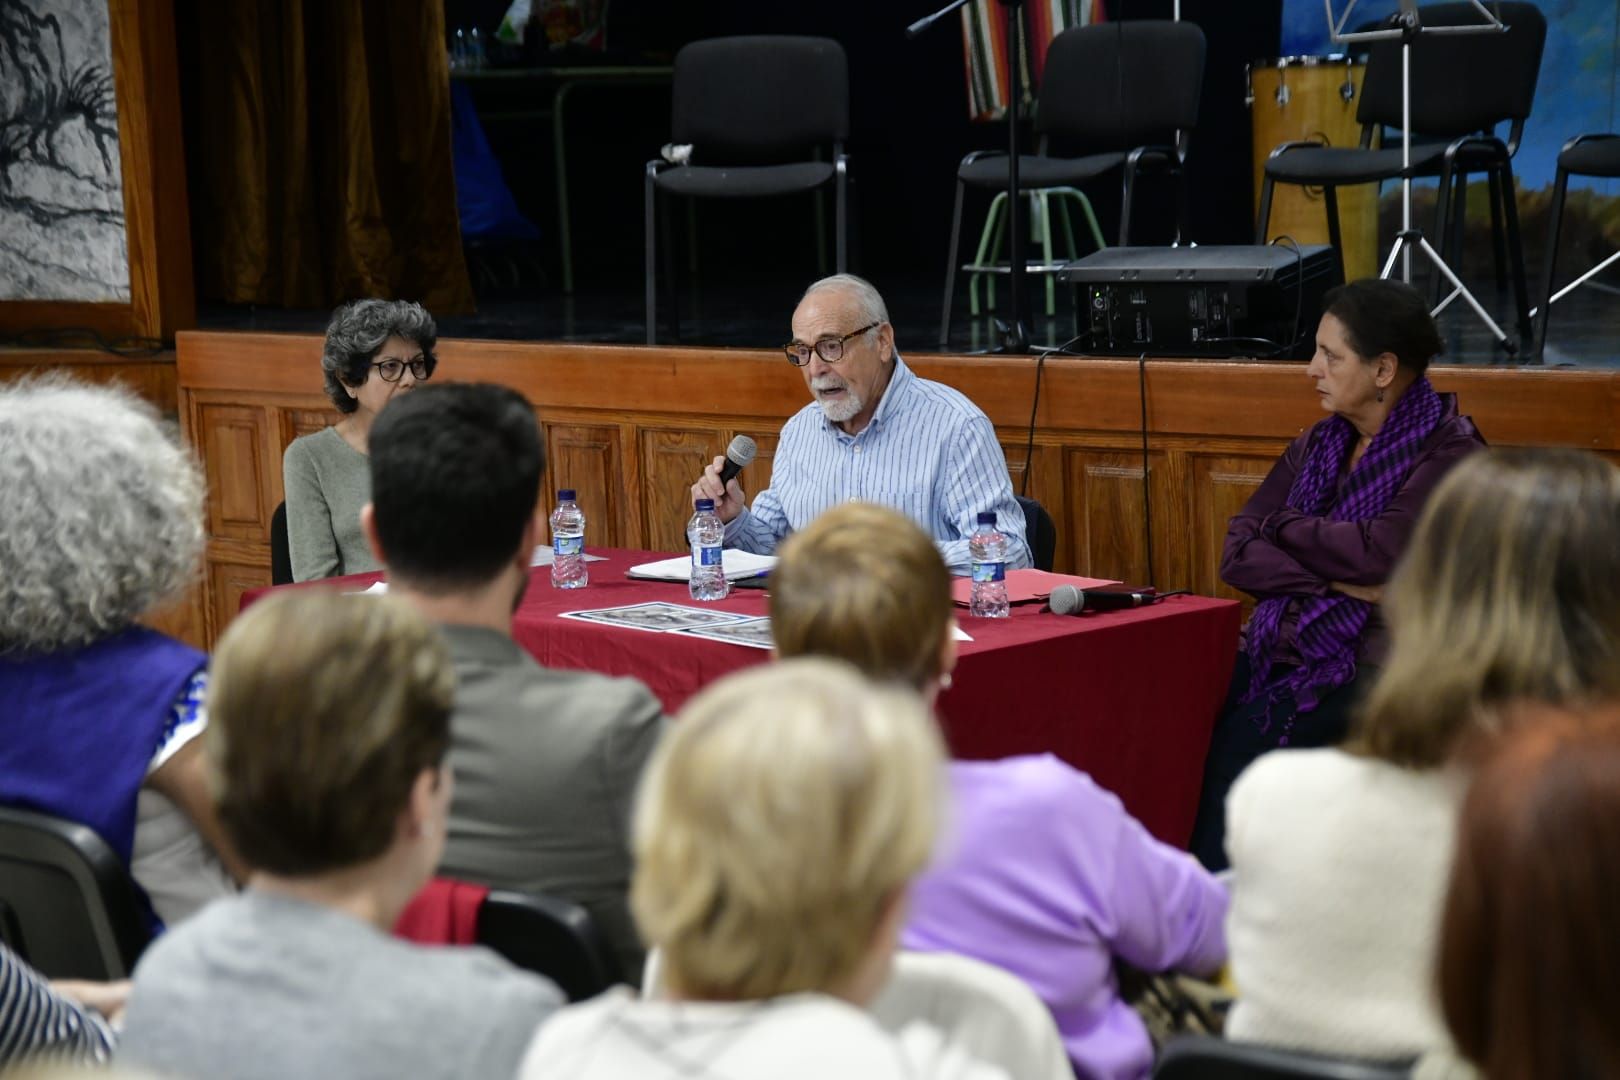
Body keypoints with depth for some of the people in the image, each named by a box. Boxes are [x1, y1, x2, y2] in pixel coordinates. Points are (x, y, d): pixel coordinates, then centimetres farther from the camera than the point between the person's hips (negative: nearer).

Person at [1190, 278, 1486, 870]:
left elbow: (1380, 552, -17)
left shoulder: (1449, 453, -3)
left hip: (1369, 675, -6)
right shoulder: (1317, 446, 16)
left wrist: (1282, 527, 0)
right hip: (1281, 657, 6)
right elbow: (1238, 553, 6)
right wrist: (1338, 583, -11)